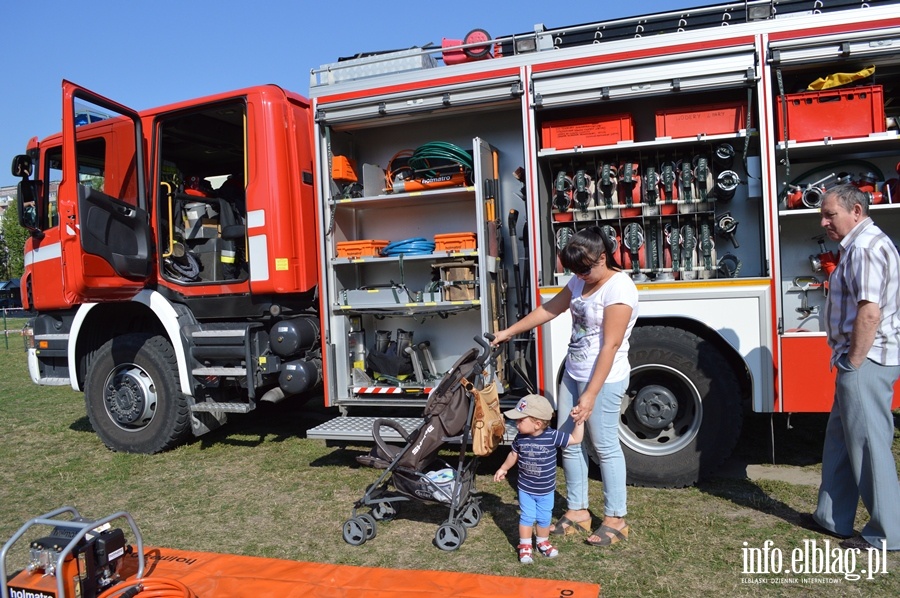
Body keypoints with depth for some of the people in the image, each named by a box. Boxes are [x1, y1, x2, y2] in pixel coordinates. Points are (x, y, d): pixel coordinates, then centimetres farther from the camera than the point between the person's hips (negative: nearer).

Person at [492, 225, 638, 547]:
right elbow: (549, 309, 18)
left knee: (605, 447, 2)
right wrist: (508, 332, 20)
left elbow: (610, 345, -22)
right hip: (572, 375, 8)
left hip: (603, 380, -8)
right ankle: (577, 512, 24)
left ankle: (615, 520, 18)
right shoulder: (581, 282, 8)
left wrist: (591, 395, -23)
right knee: (570, 444, 11)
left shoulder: (619, 288, -18)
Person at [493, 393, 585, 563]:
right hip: (525, 488, 1)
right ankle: (525, 546, 25)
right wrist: (503, 469, 17)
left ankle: (543, 542, 39)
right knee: (527, 517, 7)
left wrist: (579, 421, -26)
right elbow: (514, 454, 7)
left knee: (544, 518, 15)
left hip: (546, 490, -1)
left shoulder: (552, 436, -23)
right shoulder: (520, 438, -13)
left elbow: (576, 439, -17)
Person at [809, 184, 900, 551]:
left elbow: (870, 313, -25)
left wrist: (853, 362, -18)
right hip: (862, 359, 11)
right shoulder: (860, 245, 17)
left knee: (869, 444, -2)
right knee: (840, 438, 17)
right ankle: (833, 517, 28)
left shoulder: (864, 247, -16)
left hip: (866, 362, -11)